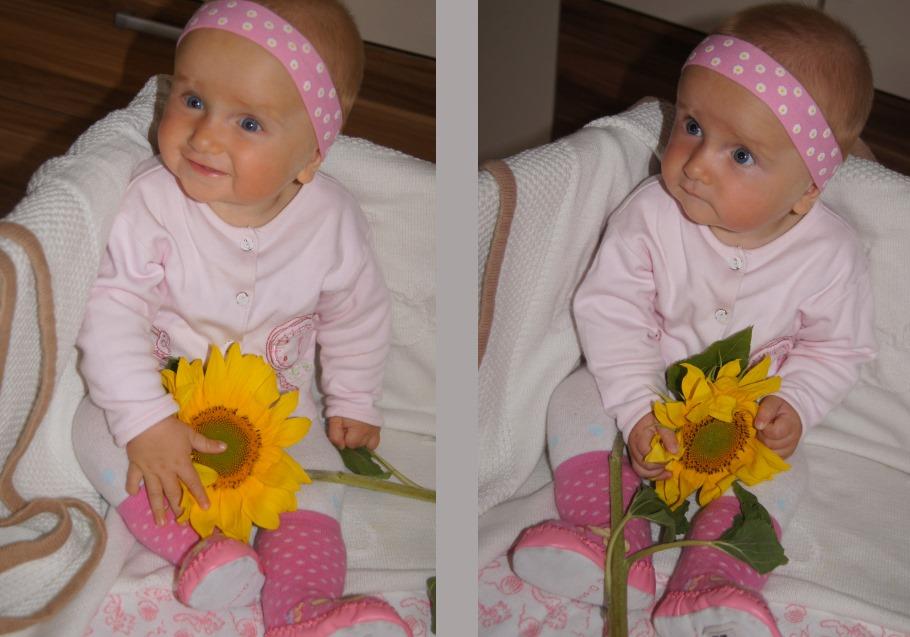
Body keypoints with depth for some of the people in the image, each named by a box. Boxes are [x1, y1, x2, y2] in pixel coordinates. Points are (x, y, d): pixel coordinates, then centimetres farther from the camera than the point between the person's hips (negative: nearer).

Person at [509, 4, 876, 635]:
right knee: (578, 402, -18)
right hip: (647, 383, 1)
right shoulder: (651, 214, -23)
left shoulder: (831, 254, -22)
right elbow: (611, 310, -20)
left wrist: (795, 404, -25)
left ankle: (712, 579, -23)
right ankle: (609, 541, -22)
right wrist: (637, 411, -28)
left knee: (780, 468, -23)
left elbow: (838, 348, -7)